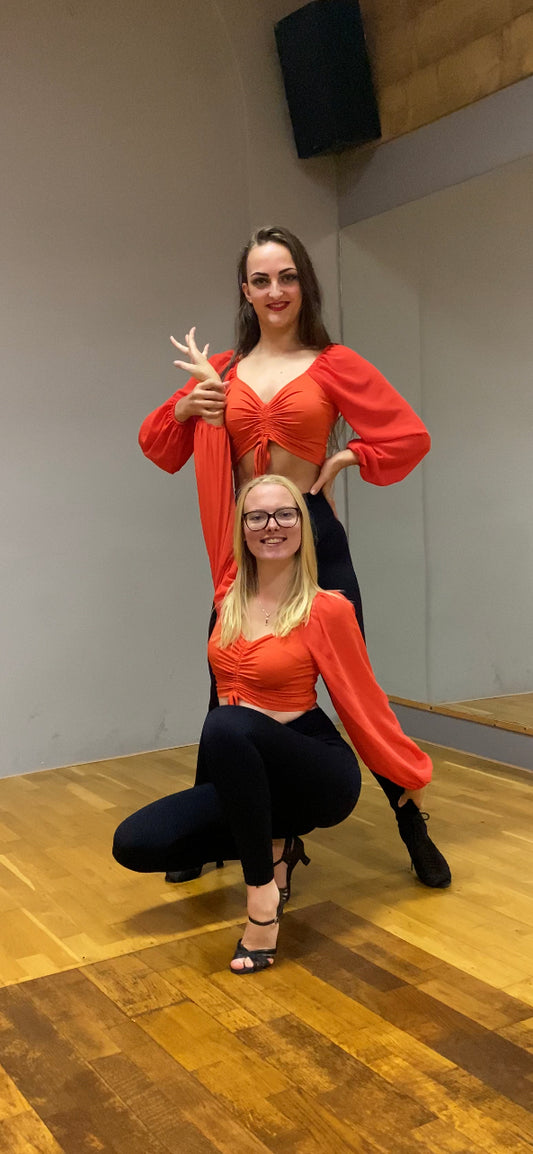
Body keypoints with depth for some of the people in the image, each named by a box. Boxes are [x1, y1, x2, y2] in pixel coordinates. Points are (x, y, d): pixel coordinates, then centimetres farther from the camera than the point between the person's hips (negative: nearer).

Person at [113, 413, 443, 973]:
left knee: (226, 728, -37)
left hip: (320, 773, -6)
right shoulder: (230, 588, 0)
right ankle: (275, 845, 9)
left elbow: (362, 702, -5)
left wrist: (413, 776, 3)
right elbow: (214, 490, 1)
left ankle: (262, 893, -20)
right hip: (248, 775, 6)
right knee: (134, 844, -10)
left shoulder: (327, 610, -14)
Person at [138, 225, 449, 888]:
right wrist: (184, 408, -7)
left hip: (315, 538, -3)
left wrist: (343, 461, -9)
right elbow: (156, 444, 11)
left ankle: (413, 831, 20)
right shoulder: (219, 371, 7)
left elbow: (411, 436, -4)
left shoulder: (333, 364, -1)